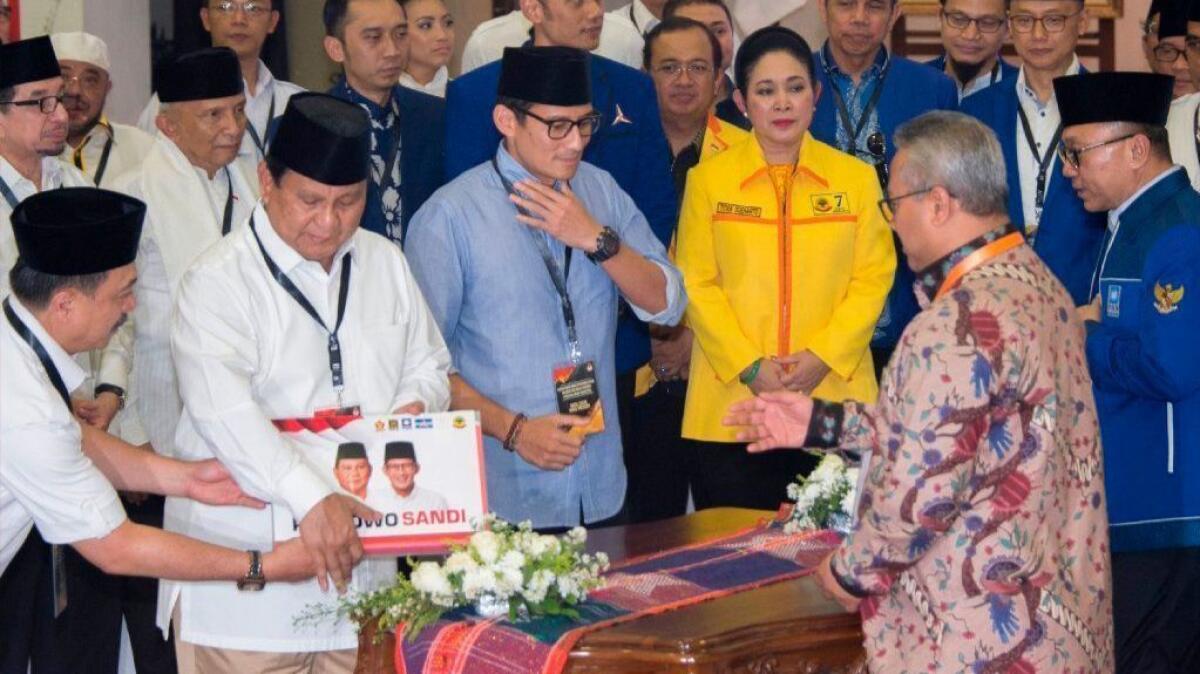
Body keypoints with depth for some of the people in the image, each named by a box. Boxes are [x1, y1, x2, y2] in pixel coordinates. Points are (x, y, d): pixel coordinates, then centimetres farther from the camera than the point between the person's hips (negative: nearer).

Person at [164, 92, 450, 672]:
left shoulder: (385, 263, 12)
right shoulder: (218, 281, -9)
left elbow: (427, 364, 21)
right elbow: (225, 411, -24)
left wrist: (415, 404, -4)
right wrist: (311, 500, -34)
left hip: (363, 559, 6)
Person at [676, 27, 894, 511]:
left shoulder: (856, 178, 7)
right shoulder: (709, 179, 5)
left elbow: (873, 278, 4)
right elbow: (696, 284, 2)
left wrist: (823, 356, -9)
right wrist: (747, 365, -9)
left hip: (835, 397, 1)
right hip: (731, 406, 0)